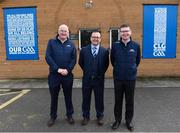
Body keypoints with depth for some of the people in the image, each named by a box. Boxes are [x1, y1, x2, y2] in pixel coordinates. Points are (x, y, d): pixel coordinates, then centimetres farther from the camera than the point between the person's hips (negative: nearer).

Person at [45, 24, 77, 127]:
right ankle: (53, 116, 27)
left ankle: (70, 115, 28)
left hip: (67, 75, 1)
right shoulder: (51, 42, 2)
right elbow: (48, 57, -7)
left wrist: (67, 70, -14)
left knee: (68, 96, 11)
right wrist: (57, 69, -15)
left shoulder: (71, 44, 5)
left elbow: (74, 59, 0)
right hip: (54, 74, 0)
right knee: (54, 96, 11)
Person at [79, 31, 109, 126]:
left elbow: (106, 64, 7)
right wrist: (86, 71, 10)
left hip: (99, 79, -1)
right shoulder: (84, 50, 0)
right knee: (86, 99, 11)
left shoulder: (105, 51, -2)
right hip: (87, 79, 1)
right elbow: (81, 63, 10)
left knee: (99, 99, 10)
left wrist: (101, 73, 5)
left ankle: (100, 116, 29)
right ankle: (86, 116, 28)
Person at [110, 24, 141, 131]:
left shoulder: (136, 45, -5)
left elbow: (138, 60, 10)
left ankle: (129, 120, 30)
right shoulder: (115, 45, -6)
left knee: (130, 101, 12)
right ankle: (117, 119, 30)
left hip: (131, 78, 0)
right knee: (118, 100, 12)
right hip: (118, 78, 0)